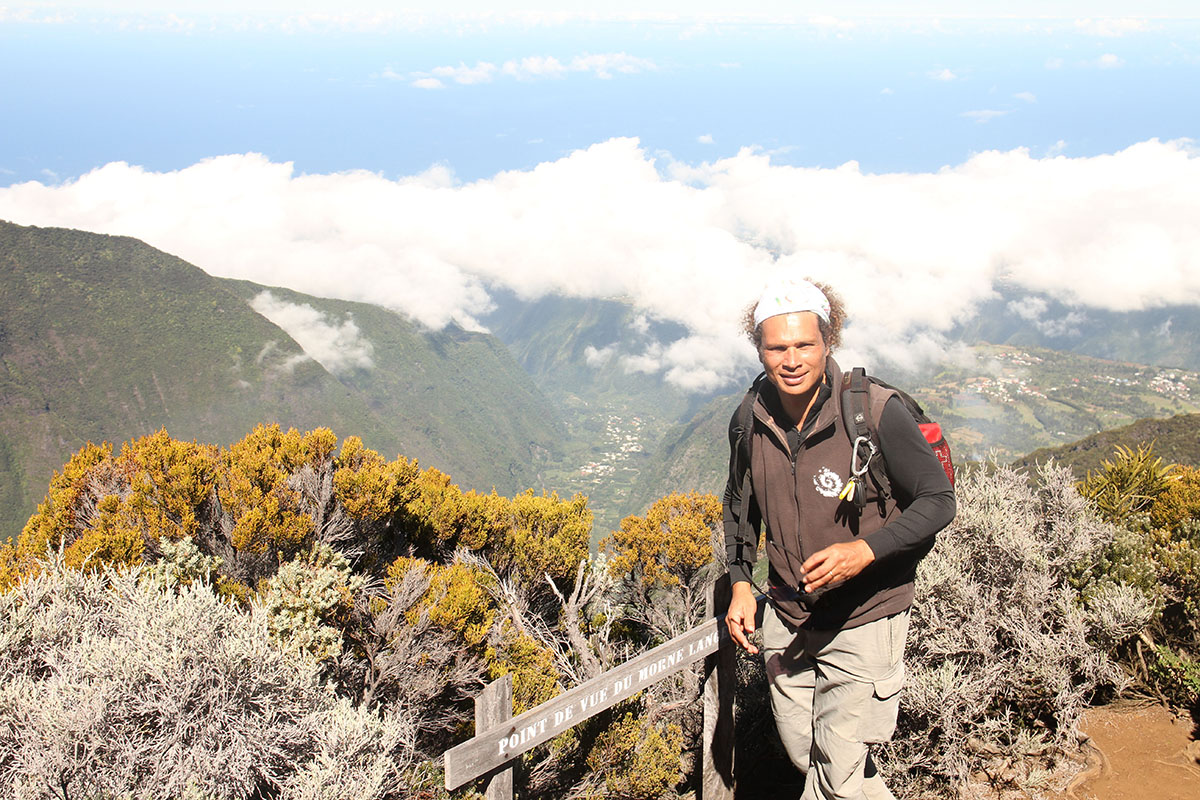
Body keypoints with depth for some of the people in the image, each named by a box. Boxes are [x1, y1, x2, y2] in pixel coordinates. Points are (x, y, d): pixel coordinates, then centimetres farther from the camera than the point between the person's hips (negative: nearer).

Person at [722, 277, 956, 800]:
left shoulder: (875, 412, -20)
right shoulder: (750, 422, -4)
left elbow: (939, 500, -13)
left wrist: (864, 551, -27)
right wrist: (740, 582, 3)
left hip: (862, 620, -5)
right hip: (786, 619, 5)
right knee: (802, 752, 18)